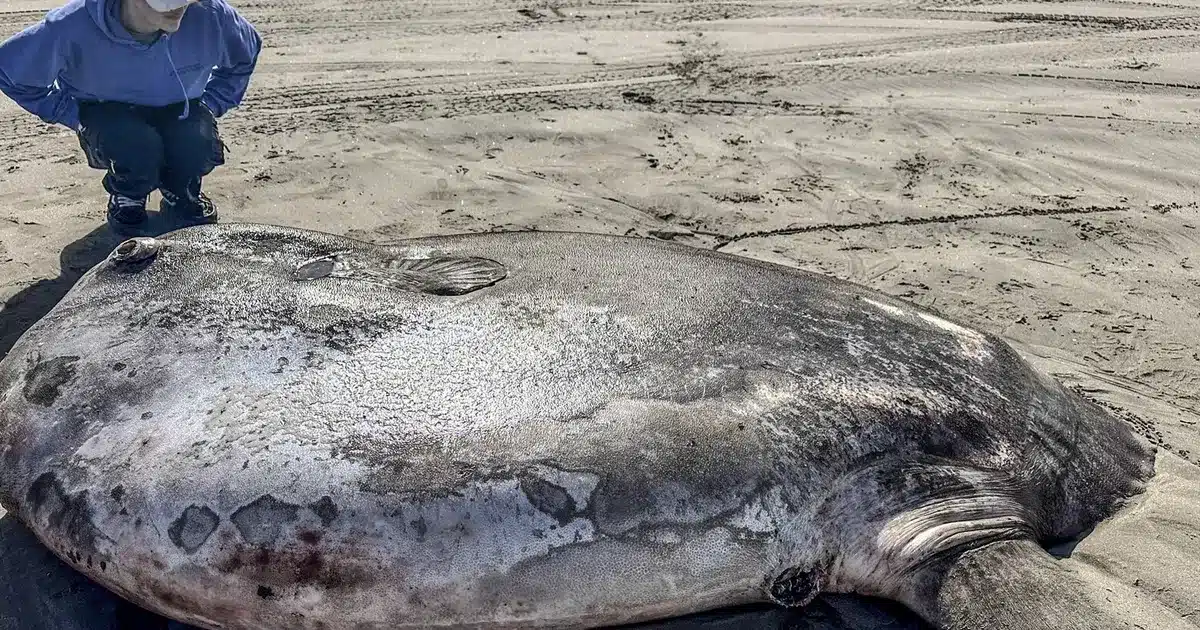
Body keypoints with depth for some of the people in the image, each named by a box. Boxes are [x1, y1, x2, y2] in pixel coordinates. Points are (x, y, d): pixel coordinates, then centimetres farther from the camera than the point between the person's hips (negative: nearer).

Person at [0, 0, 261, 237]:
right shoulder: (72, 27, -30)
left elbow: (245, 53, -1)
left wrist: (210, 105, -5)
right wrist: (75, 116, -11)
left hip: (179, 112, 2)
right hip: (110, 114, -1)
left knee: (198, 144, -31)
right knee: (136, 144, -34)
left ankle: (180, 195, 6)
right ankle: (127, 198, 3)